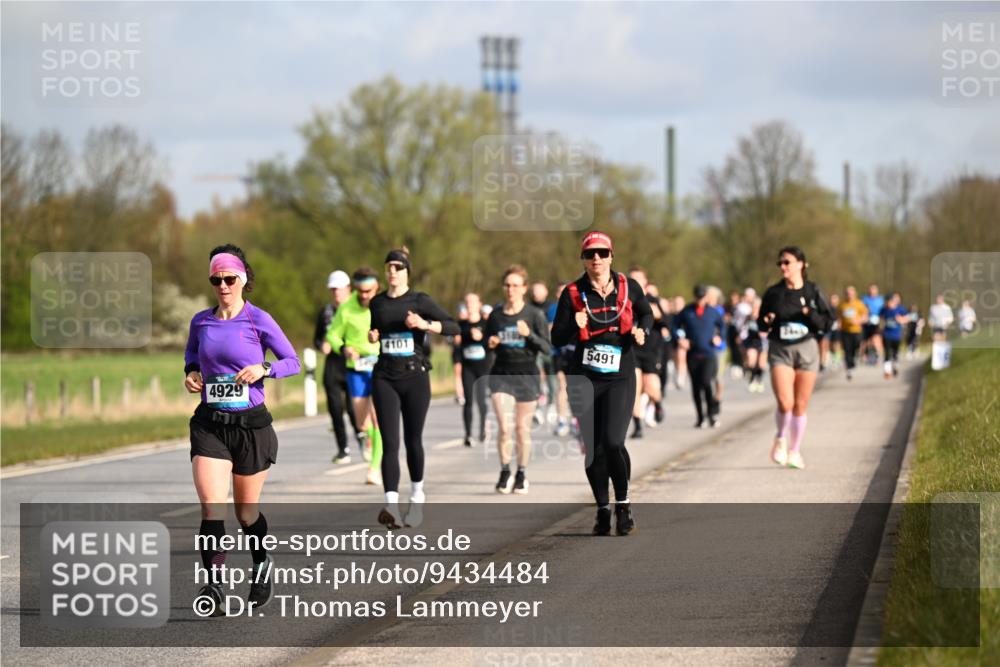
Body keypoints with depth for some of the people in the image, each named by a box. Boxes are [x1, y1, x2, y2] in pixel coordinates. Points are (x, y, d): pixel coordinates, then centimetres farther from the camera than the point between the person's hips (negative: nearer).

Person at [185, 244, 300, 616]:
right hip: (209, 425, 2)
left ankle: (262, 566, 40)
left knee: (246, 511, 12)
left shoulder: (259, 321, -6)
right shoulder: (201, 321, 4)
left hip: (251, 424, -2)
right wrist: (191, 372, 4)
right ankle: (213, 588, -17)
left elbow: (292, 361, 1)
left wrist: (264, 369, -17)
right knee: (212, 509, -15)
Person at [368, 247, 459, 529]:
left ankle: (417, 495, 31)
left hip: (415, 376, -2)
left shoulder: (420, 301, -2)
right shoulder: (377, 303, 10)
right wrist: (373, 336, 5)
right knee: (390, 443, -10)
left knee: (413, 440, 7)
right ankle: (391, 506, -18)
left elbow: (453, 327, -10)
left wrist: (424, 324, -24)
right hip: (385, 378, 2)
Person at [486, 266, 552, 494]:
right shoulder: (496, 315, 3)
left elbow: (547, 349, -7)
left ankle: (521, 474, 22)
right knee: (504, 427, -12)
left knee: (522, 429, 6)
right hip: (501, 374, 1)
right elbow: (488, 344, 16)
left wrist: (529, 334, -23)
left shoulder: (535, 315, -5)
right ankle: (505, 471, 5)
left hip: (527, 375, -1)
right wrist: (491, 344, -8)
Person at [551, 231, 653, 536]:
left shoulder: (628, 287, 1)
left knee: (613, 442, -17)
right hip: (584, 380, 1)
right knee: (592, 448, 4)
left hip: (620, 378, -1)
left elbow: (646, 313, 21)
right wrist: (575, 326, -19)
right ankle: (602, 509, 19)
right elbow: (557, 338, 0)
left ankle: (623, 504, 1)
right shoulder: (573, 293, 0)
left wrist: (641, 331, 0)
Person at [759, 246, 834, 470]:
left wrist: (812, 315, -18)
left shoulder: (813, 292, 0)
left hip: (806, 350, 0)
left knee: (800, 406, 4)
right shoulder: (773, 293, 2)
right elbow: (761, 323, 10)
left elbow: (828, 322, 0)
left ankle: (795, 451, 20)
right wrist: (766, 322, -12)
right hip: (780, 351, 0)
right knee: (785, 403, -16)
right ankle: (781, 438, 13)